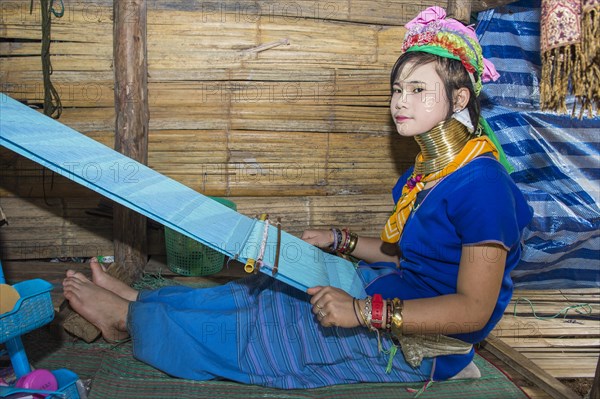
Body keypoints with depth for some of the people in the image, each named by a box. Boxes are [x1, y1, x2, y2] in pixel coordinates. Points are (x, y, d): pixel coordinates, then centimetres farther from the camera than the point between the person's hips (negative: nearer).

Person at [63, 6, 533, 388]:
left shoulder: (481, 183, -25)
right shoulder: (426, 169, 4)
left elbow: (473, 309, -27)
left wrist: (362, 312, -31)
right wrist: (339, 241, 10)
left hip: (417, 348, -8)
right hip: (394, 291, 8)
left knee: (257, 329, -2)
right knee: (262, 290, 8)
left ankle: (130, 316, 17)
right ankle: (138, 302, 23)